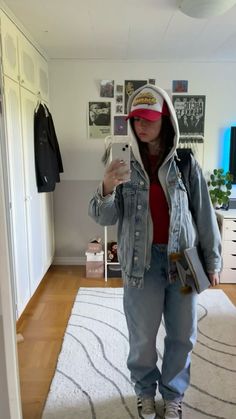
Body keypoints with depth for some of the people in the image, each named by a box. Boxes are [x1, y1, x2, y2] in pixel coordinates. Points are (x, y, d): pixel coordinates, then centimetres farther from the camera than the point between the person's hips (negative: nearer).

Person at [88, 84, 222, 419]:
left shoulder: (186, 163, -4)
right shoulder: (126, 165, -2)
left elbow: (204, 214, 1)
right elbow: (105, 218, -4)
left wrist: (212, 260, 2)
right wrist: (106, 190, -24)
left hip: (183, 259, 1)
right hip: (142, 261, 0)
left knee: (182, 335, 15)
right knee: (142, 336, 13)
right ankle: (145, 391, 43)